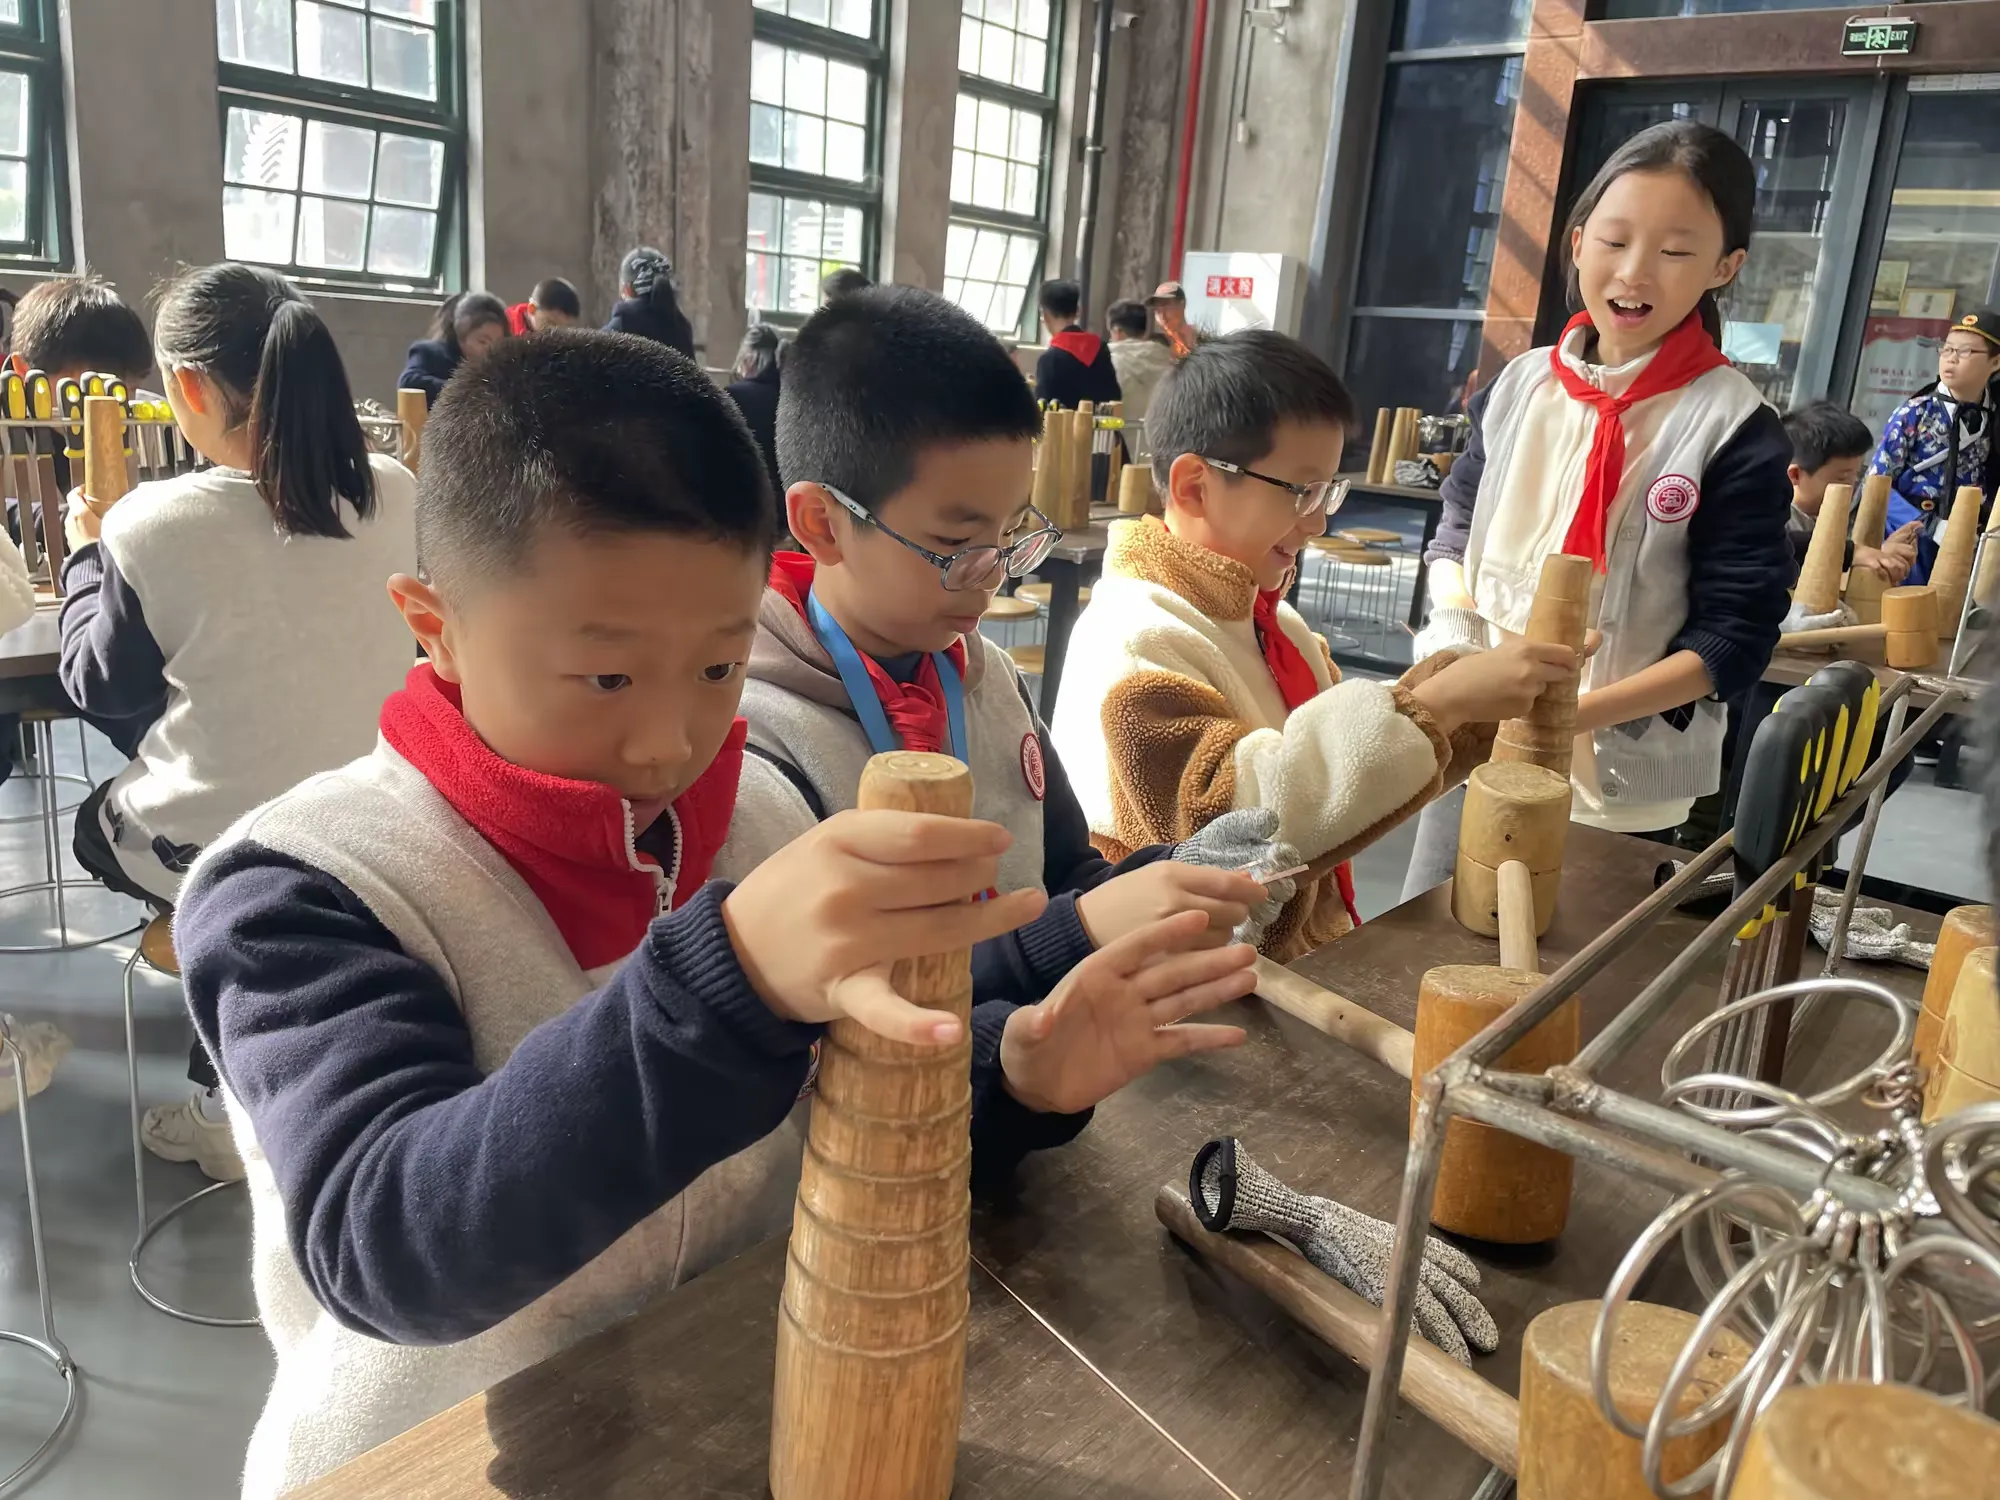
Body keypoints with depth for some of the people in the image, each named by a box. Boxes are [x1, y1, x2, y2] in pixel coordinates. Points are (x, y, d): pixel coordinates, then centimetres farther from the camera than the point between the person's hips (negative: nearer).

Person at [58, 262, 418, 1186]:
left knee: (99, 818, 29)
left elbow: (100, 687, -2)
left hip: (219, 853, -4)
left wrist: (87, 554, 13)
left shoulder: (152, 524, -19)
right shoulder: (396, 495, -9)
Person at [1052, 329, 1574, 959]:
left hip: (1309, 952, 8)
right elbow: (1223, 816, -31)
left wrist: (1469, 700, 0)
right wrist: (1432, 704, -31)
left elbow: (1348, 761, 16)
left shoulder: (1266, 616, 11)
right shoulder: (1136, 637, -18)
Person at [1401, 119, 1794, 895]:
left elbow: (1733, 635, -11)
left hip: (1618, 783, -4)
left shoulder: (1737, 431, -11)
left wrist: (1577, 714, -23)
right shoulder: (1520, 385, 1)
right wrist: (1453, 641, -8)